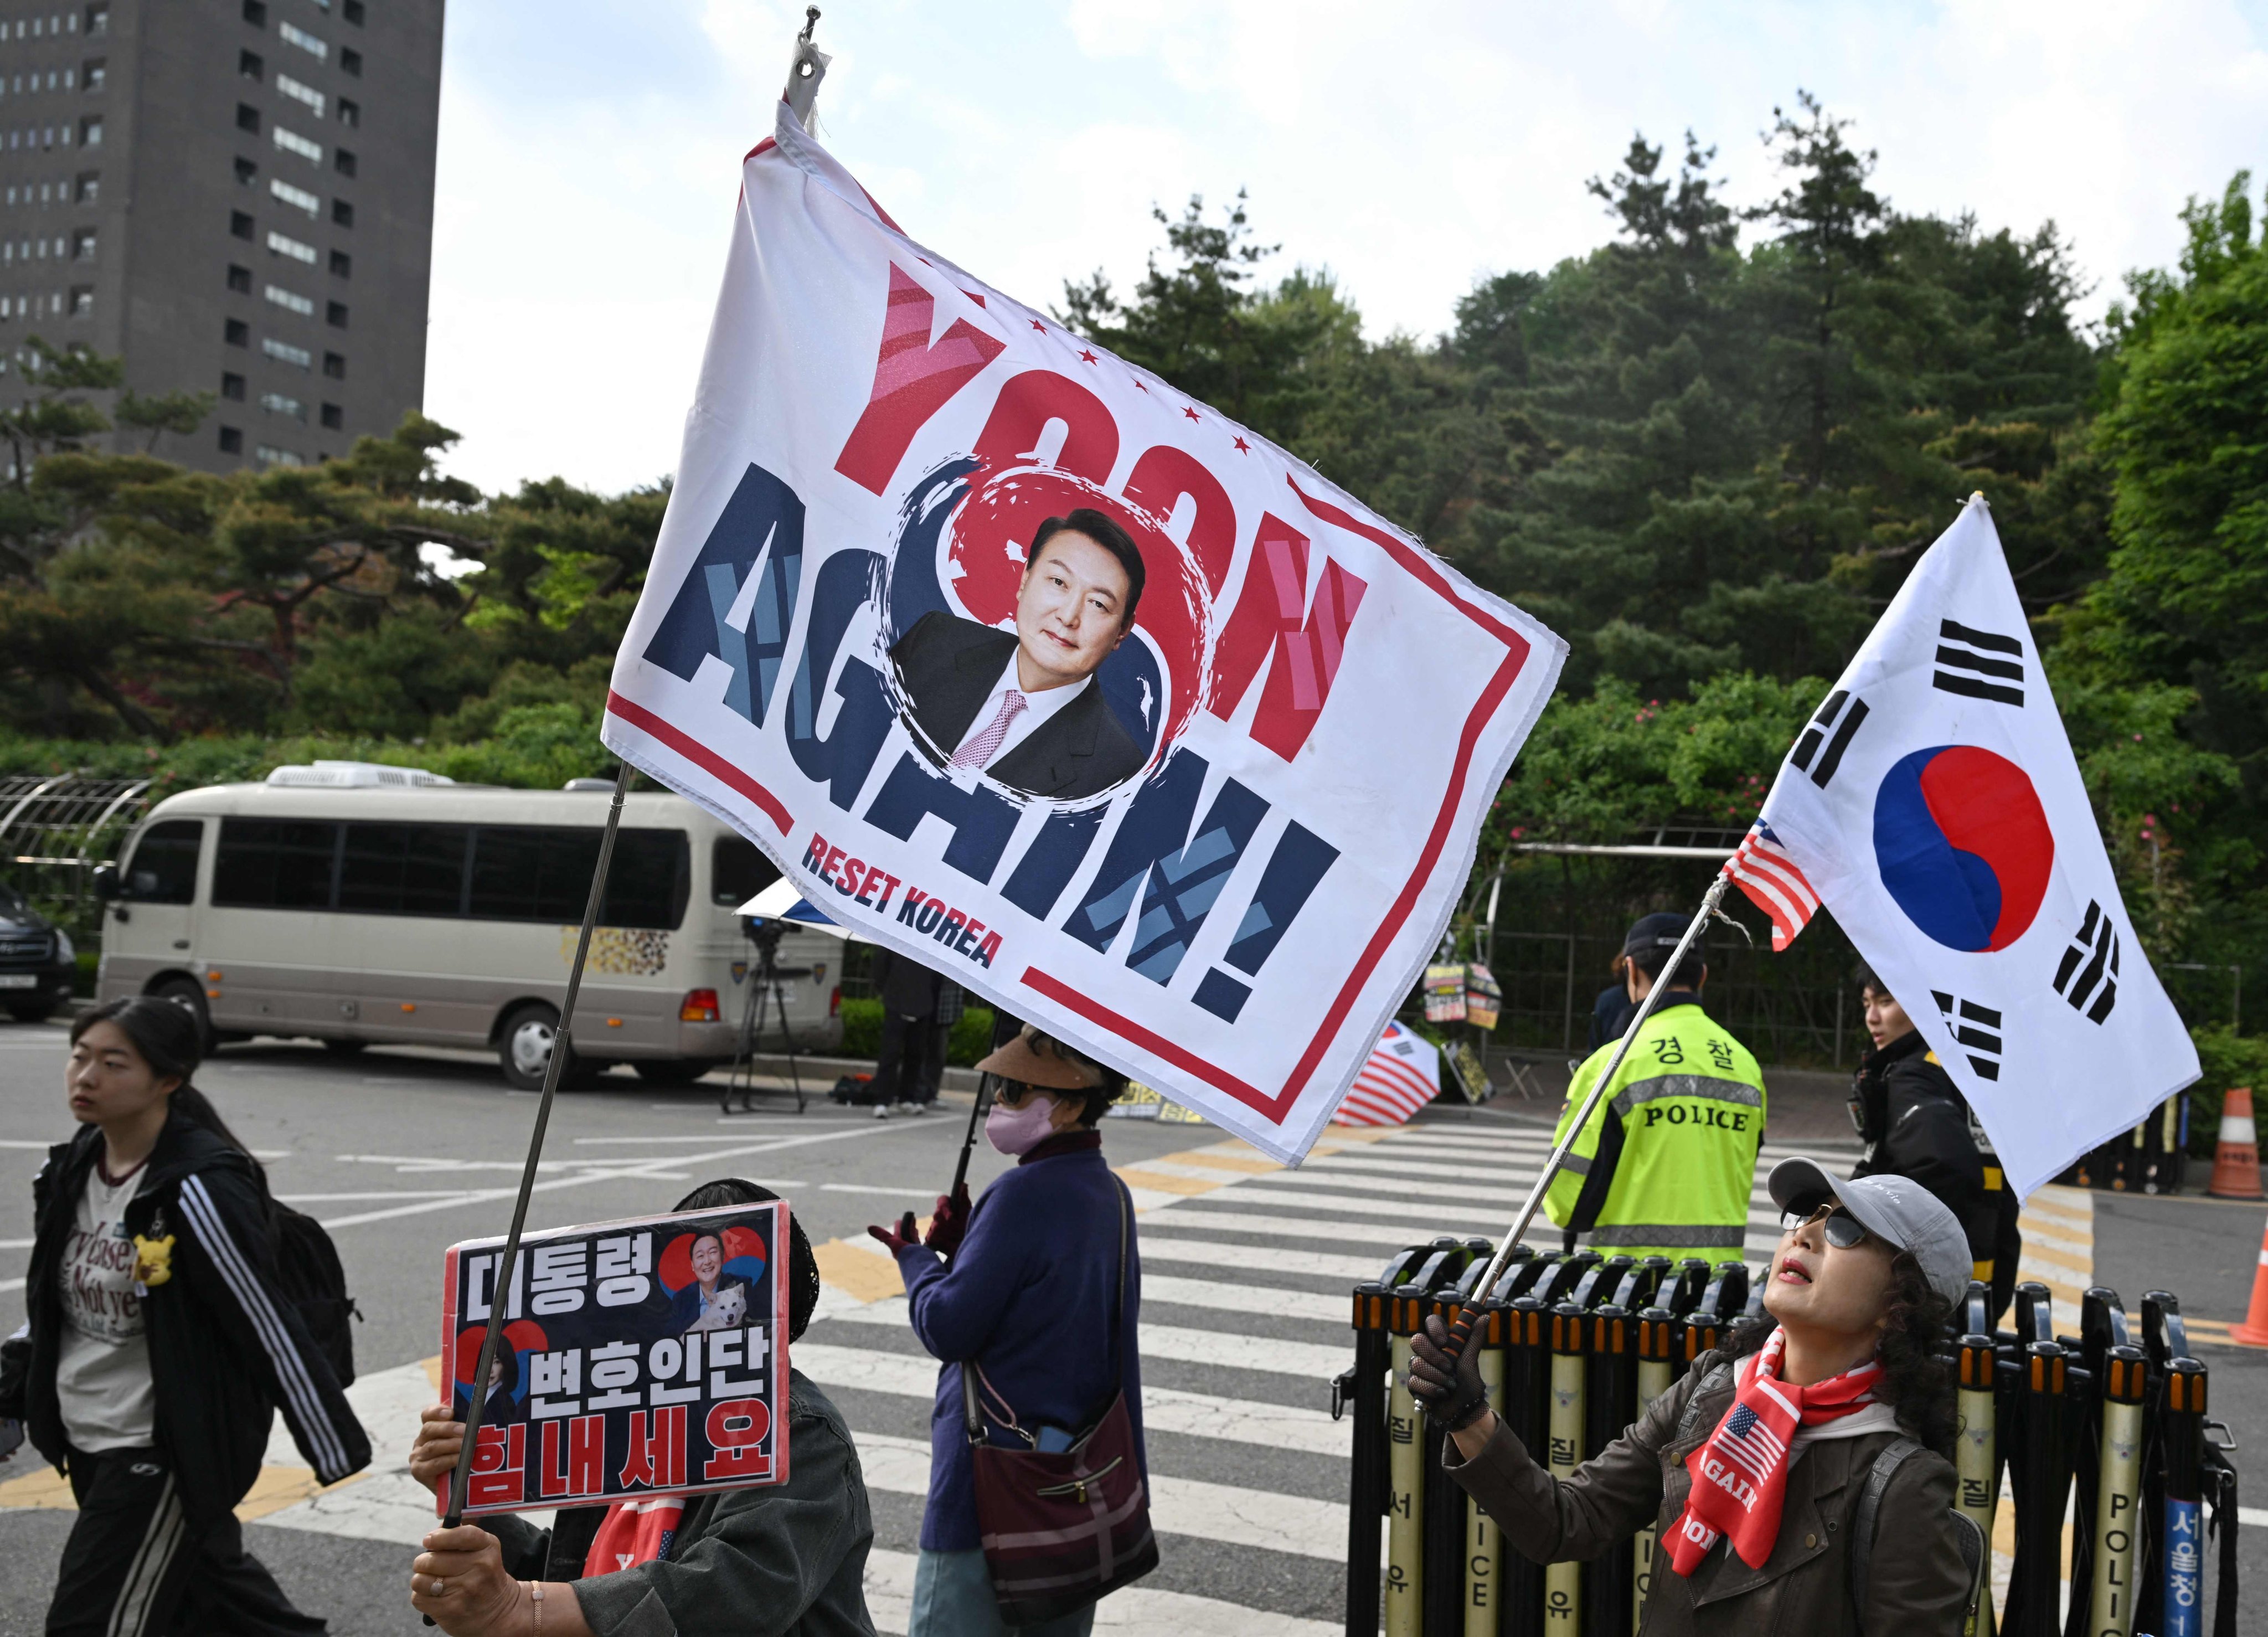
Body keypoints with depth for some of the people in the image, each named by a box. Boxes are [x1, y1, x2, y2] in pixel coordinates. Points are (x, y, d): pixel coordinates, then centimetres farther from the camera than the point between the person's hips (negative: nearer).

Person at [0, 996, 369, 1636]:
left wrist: (336, 1450, -17)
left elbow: (271, 1327, -21)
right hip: (88, 1442, 8)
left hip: (172, 1453, -8)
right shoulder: (69, 1172, 1)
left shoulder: (198, 1192, -23)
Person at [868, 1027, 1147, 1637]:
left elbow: (948, 1328, -18)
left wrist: (917, 1258, 0)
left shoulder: (1023, 1196, -19)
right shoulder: (1110, 1194, 8)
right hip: (1079, 1474, 9)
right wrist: (961, 1247, 7)